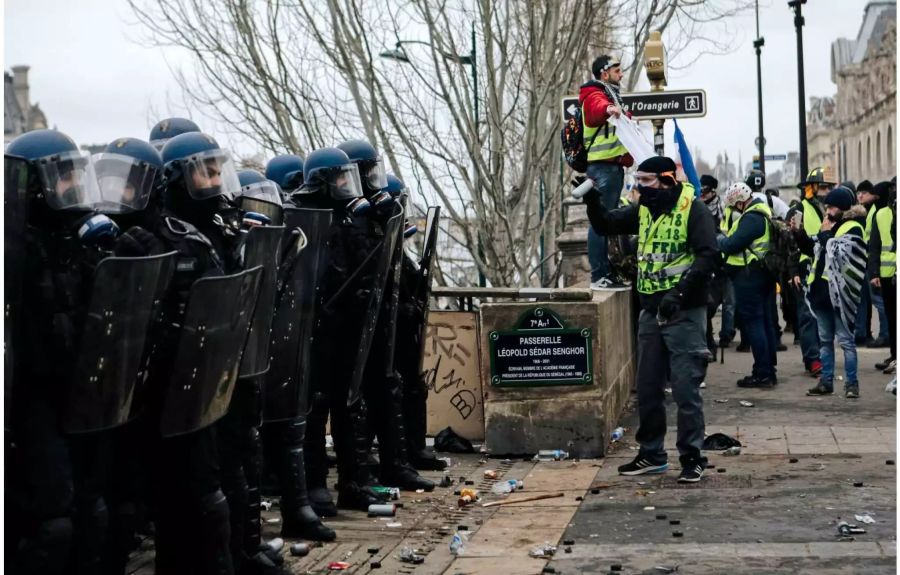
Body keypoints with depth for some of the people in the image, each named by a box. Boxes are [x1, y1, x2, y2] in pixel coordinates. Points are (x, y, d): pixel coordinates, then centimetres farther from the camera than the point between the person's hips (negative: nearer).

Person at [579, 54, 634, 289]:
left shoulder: (610, 95, 24)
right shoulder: (594, 95, -8)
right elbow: (596, 109, -35)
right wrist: (608, 109, -55)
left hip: (613, 165, 10)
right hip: (602, 166, -10)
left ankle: (605, 272, 19)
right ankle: (599, 276, -14)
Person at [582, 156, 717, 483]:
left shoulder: (693, 209, -11)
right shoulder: (644, 210, 11)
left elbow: (708, 256, -19)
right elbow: (605, 225, 20)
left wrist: (680, 292, -27)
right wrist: (591, 199, 1)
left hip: (684, 312, -7)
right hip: (651, 310, 7)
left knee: (686, 387, -4)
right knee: (648, 387, 12)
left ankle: (692, 457, 7)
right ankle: (651, 455, 24)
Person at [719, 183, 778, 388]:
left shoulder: (751, 218, -18)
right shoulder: (763, 213, 15)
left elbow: (732, 244, -20)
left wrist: (718, 241, -2)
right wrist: (725, 241, 10)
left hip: (749, 275, -10)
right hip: (764, 274, 10)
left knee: (753, 323, -6)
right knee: (766, 322, 13)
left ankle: (762, 373, -5)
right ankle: (769, 371, 19)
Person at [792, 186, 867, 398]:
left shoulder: (853, 228, -9)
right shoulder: (831, 225, 13)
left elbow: (839, 254, -22)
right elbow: (813, 250, 21)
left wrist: (825, 234, -12)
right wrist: (800, 234, 6)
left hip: (839, 293, -8)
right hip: (822, 290, 8)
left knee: (845, 340, -2)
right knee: (825, 340, 12)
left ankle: (851, 383, 4)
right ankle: (826, 381, 18)